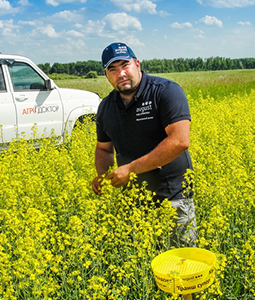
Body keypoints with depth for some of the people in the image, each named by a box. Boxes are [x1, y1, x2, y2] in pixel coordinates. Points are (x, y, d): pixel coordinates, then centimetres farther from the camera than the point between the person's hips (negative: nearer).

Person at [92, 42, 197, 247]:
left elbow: (180, 141, -22)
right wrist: (102, 175, -3)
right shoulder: (106, 107, 7)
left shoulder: (166, 92, -12)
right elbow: (104, 149, 20)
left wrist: (131, 169, -21)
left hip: (172, 198, -5)